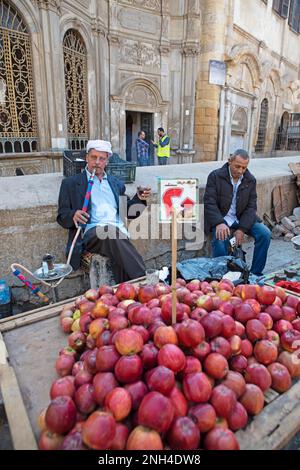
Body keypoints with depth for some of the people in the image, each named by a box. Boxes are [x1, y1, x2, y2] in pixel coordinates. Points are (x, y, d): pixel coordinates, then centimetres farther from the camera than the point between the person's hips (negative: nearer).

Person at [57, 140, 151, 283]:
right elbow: (62, 216, 9)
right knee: (111, 231, -36)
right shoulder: (71, 183, 15)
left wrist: (139, 199, 7)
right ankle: (140, 281, -33)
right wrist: (73, 216, -15)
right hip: (91, 234, -2)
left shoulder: (116, 183, 26)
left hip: (119, 233, 3)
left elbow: (128, 212, 27)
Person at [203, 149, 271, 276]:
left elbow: (251, 207, 0)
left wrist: (242, 229, -14)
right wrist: (219, 223, -30)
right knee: (221, 238, -33)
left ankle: (255, 273, 0)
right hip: (221, 218, -4)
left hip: (242, 219, 4)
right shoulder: (215, 176, -7)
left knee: (265, 233, -15)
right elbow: (209, 202, -14)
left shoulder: (251, 180, 3)